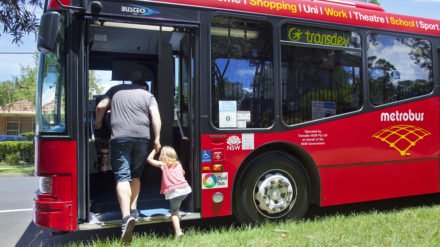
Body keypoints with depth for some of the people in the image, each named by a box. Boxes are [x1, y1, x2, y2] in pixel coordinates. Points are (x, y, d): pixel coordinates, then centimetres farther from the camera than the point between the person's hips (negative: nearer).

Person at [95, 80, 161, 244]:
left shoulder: (115, 90, 20)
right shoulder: (148, 95, 15)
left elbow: (101, 106, 15)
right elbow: (155, 116, 1)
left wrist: (98, 123, 32)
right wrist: (157, 139, 1)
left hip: (119, 137, -1)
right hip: (141, 137, 1)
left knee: (122, 176, -8)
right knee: (136, 175, 19)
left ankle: (127, 216, -24)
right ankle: (133, 210, 18)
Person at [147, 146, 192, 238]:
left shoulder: (162, 164, 13)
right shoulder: (178, 164, 24)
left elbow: (149, 159, 18)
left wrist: (154, 150, 27)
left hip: (174, 191, -4)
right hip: (185, 188, 4)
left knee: (174, 212, 6)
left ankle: (178, 231, -9)